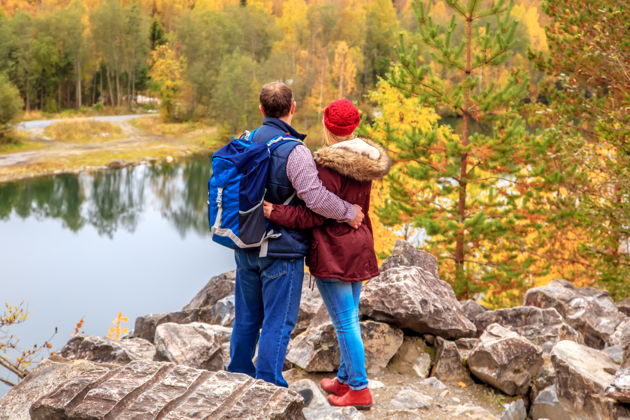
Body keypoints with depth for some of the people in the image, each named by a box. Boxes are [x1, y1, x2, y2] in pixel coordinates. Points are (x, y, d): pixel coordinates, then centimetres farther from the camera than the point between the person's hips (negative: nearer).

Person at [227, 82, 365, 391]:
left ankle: (238, 375, 32)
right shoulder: (294, 151, -19)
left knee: (246, 317, 19)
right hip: (281, 252, -7)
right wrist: (349, 212, -12)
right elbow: (316, 198, -26)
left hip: (246, 247, 7)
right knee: (278, 322, 3)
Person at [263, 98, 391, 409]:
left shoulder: (329, 165, -19)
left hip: (333, 252, -9)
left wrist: (276, 213, -18)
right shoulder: (366, 161, 6)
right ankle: (345, 378, 29)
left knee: (345, 321, -1)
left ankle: (359, 389, 6)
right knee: (349, 316, 18)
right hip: (359, 248, 9)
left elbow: (315, 216, -19)